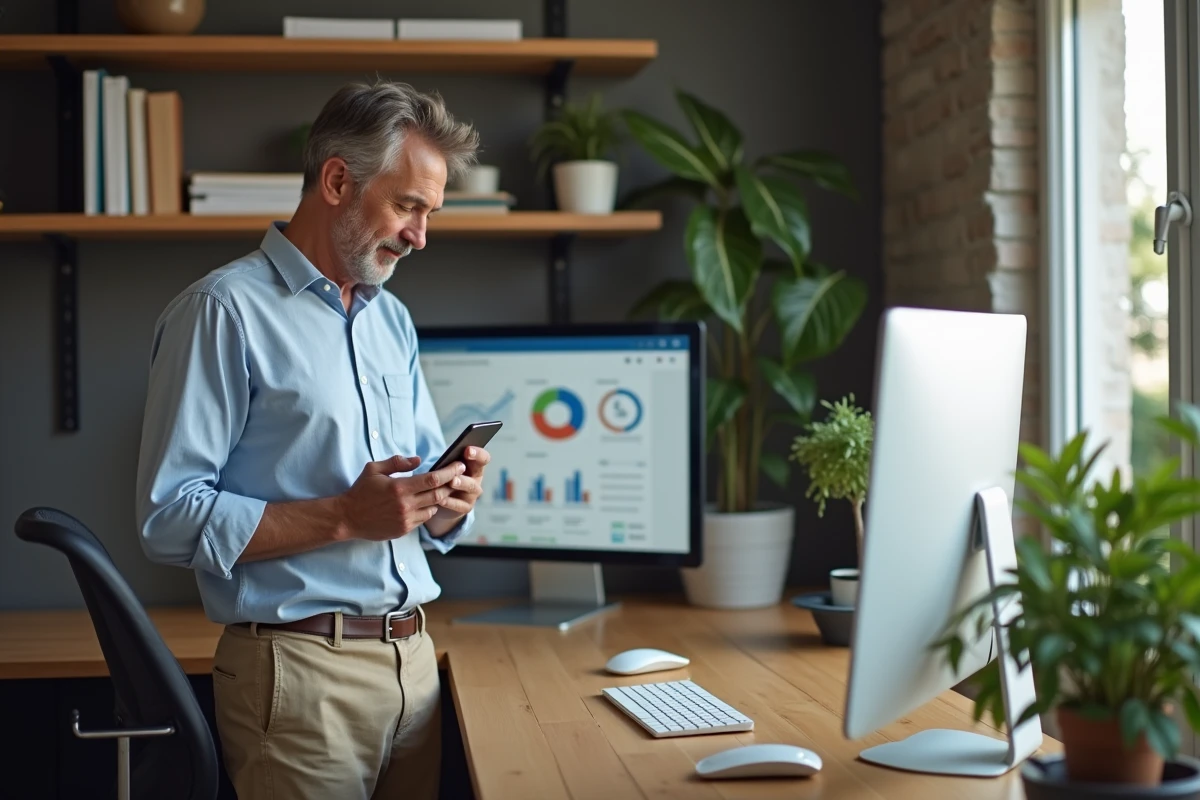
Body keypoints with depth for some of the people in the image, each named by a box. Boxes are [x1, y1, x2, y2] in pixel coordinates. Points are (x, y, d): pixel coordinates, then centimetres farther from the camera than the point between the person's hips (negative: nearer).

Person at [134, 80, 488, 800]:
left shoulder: (391, 317, 17)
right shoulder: (225, 311, -8)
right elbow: (171, 518, -15)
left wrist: (450, 498, -2)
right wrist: (343, 517, -19)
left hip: (415, 658, 7)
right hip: (300, 666, -7)